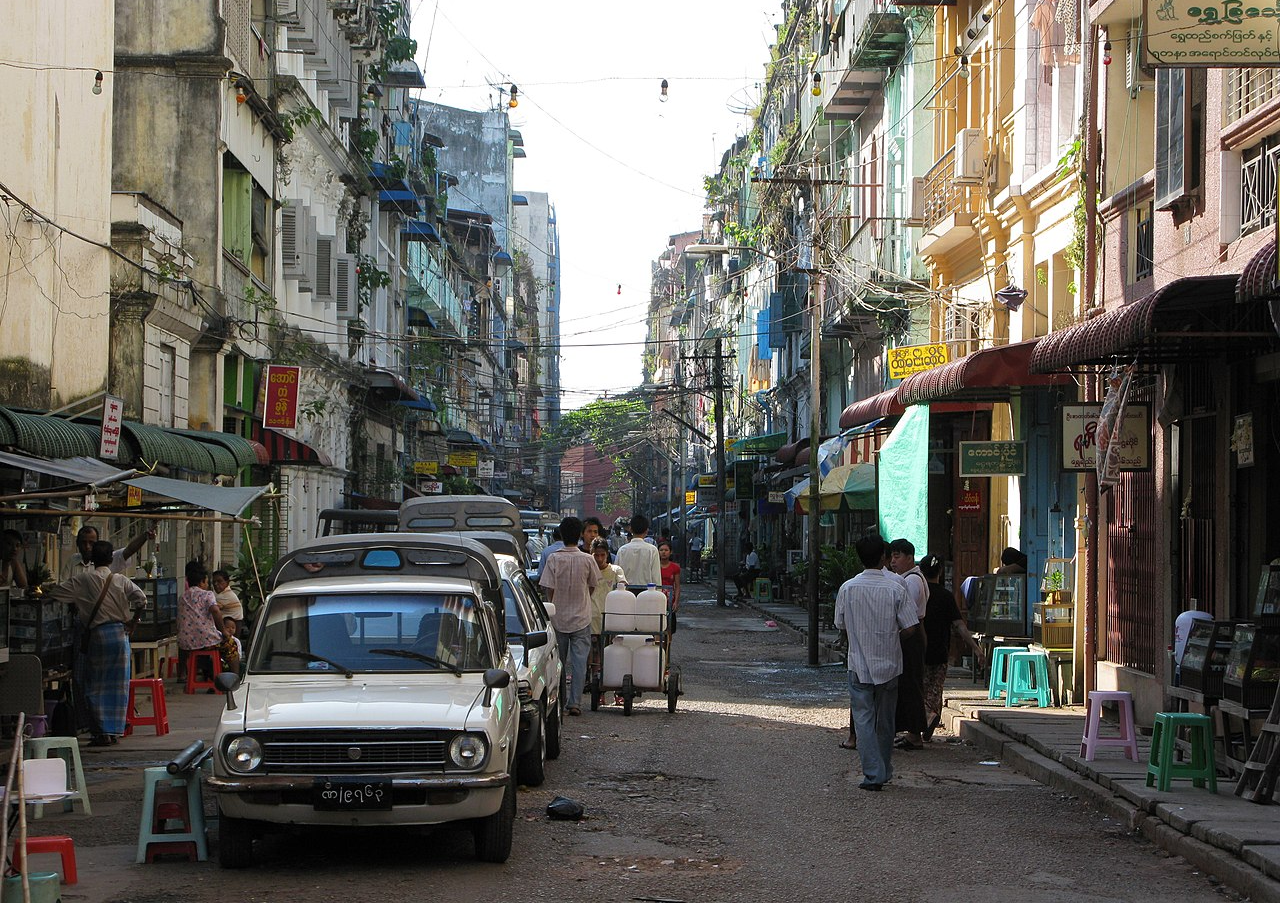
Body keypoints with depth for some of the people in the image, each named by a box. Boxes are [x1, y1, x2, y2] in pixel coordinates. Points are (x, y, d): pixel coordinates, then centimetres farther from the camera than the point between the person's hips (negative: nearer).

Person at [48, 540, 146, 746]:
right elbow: (141, 599, -6)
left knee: (92, 685, 5)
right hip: (120, 633, 3)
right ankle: (115, 731, 12)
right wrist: (133, 619, 9)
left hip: (95, 634, -3)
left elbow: (55, 594, -5)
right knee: (117, 685, 9)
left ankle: (101, 732, 1)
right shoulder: (121, 580, 2)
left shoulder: (82, 580, -4)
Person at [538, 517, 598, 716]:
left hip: (558, 617, 0)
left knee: (558, 661, 13)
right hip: (581, 617, 0)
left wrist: (553, 607, 9)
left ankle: (559, 701, 20)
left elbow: (548, 589, -8)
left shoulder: (553, 558, -9)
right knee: (579, 661, 1)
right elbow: (592, 586, 6)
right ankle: (574, 702, -5)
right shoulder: (587, 560, -7)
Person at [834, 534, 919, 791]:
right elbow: (911, 626, -10)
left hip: (859, 666, -1)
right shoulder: (895, 588, -9)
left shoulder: (848, 588, -7)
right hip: (889, 664, 1)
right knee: (885, 720, 15)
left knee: (864, 719, 0)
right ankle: (885, 772, 26)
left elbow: (840, 625, 2)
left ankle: (873, 775, -10)